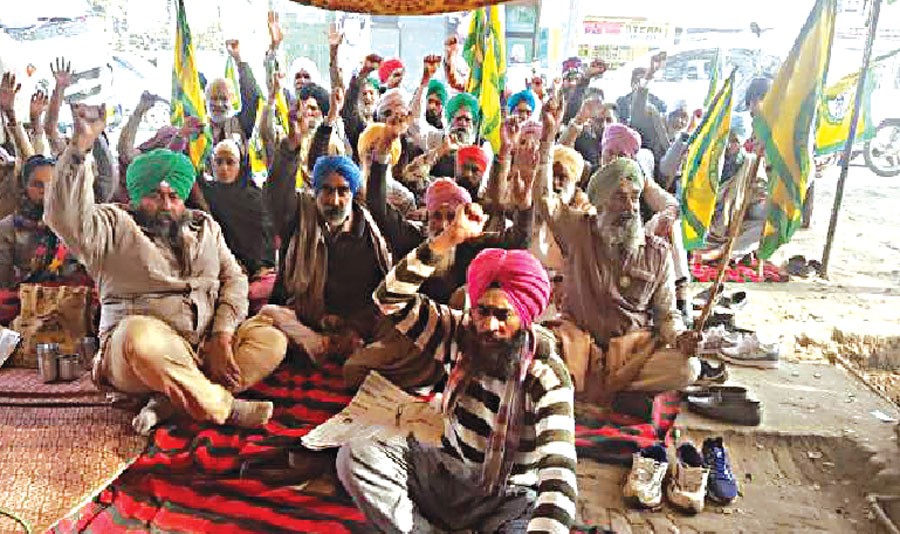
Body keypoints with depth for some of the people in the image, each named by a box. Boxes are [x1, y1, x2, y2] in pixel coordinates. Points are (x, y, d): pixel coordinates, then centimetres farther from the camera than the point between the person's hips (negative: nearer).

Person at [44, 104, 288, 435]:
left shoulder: (205, 227, 18)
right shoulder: (115, 226, 6)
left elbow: (233, 278, 9)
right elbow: (65, 218, -15)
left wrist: (222, 336, -7)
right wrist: (80, 145, -21)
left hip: (206, 348, 5)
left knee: (271, 339, -17)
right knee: (142, 335, -38)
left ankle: (167, 402, -26)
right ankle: (225, 407, -25)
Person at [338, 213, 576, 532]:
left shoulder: (547, 377, -19)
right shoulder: (462, 335, -7)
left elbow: (558, 472, -29)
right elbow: (391, 299, -17)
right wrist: (449, 238, -27)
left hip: (508, 496, -3)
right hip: (448, 472, 3)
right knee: (355, 455, -17)